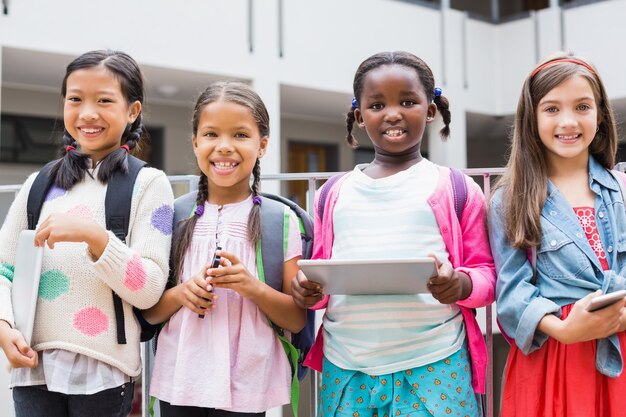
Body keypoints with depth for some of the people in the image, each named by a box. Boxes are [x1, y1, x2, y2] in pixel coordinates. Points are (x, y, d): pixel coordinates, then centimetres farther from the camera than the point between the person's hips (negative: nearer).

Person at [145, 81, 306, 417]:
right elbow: (149, 312, 6)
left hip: (247, 388, -2)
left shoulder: (280, 220, -3)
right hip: (179, 384, 2)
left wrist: (253, 288, -18)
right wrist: (181, 293, -13)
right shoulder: (176, 217, 2)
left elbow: (297, 320, -2)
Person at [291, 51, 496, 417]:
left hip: (434, 368, -2)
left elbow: (486, 273, 2)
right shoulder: (333, 194, 10)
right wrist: (309, 291, -6)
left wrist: (460, 284, -18)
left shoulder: (457, 190, 2)